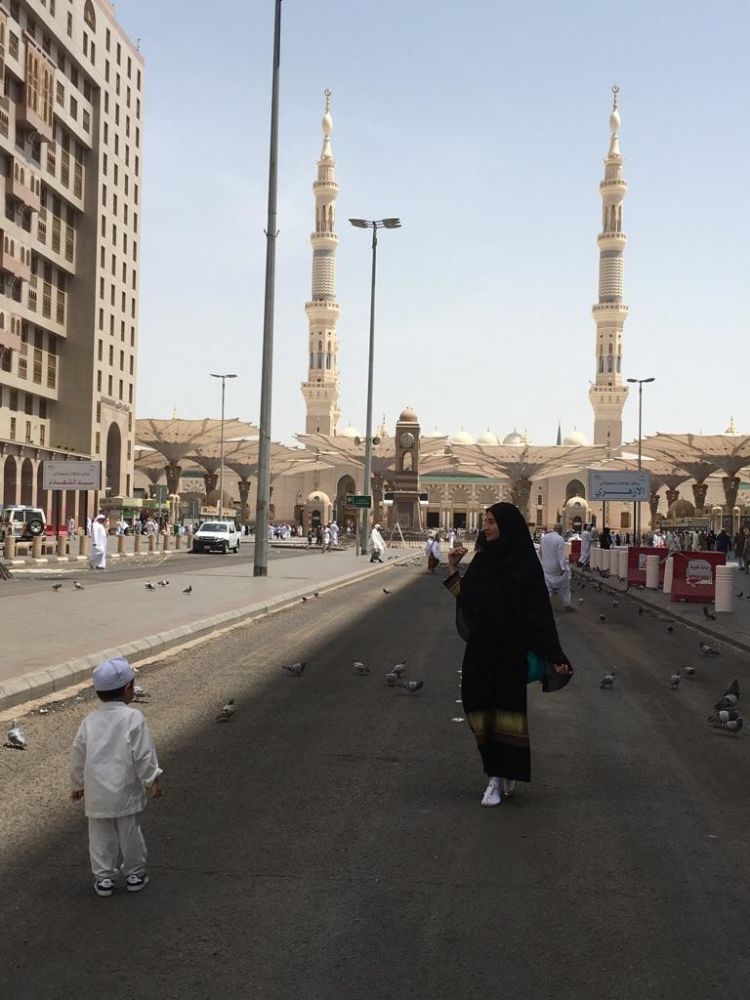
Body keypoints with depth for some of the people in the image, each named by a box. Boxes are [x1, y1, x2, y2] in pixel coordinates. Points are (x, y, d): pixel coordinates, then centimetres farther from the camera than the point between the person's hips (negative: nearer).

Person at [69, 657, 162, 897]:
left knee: (101, 836, 14)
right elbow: (144, 755, -13)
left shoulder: (90, 721, -1)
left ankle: (104, 878, 21)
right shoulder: (133, 718, -13)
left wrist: (77, 784, 19)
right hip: (126, 791, -2)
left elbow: (77, 755, 6)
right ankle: (135, 874, 24)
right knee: (130, 834, 13)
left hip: (96, 794, 3)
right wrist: (152, 781, -1)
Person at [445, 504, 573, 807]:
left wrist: (553, 655, -14)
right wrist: (453, 569, 2)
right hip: (481, 647, 5)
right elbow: (464, 599, 10)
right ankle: (496, 775, 20)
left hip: (510, 648, -5)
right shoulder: (481, 560, 8)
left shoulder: (525, 563, -8)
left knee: (507, 708, -1)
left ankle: (502, 775, 11)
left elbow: (540, 610, -10)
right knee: (483, 709, 6)